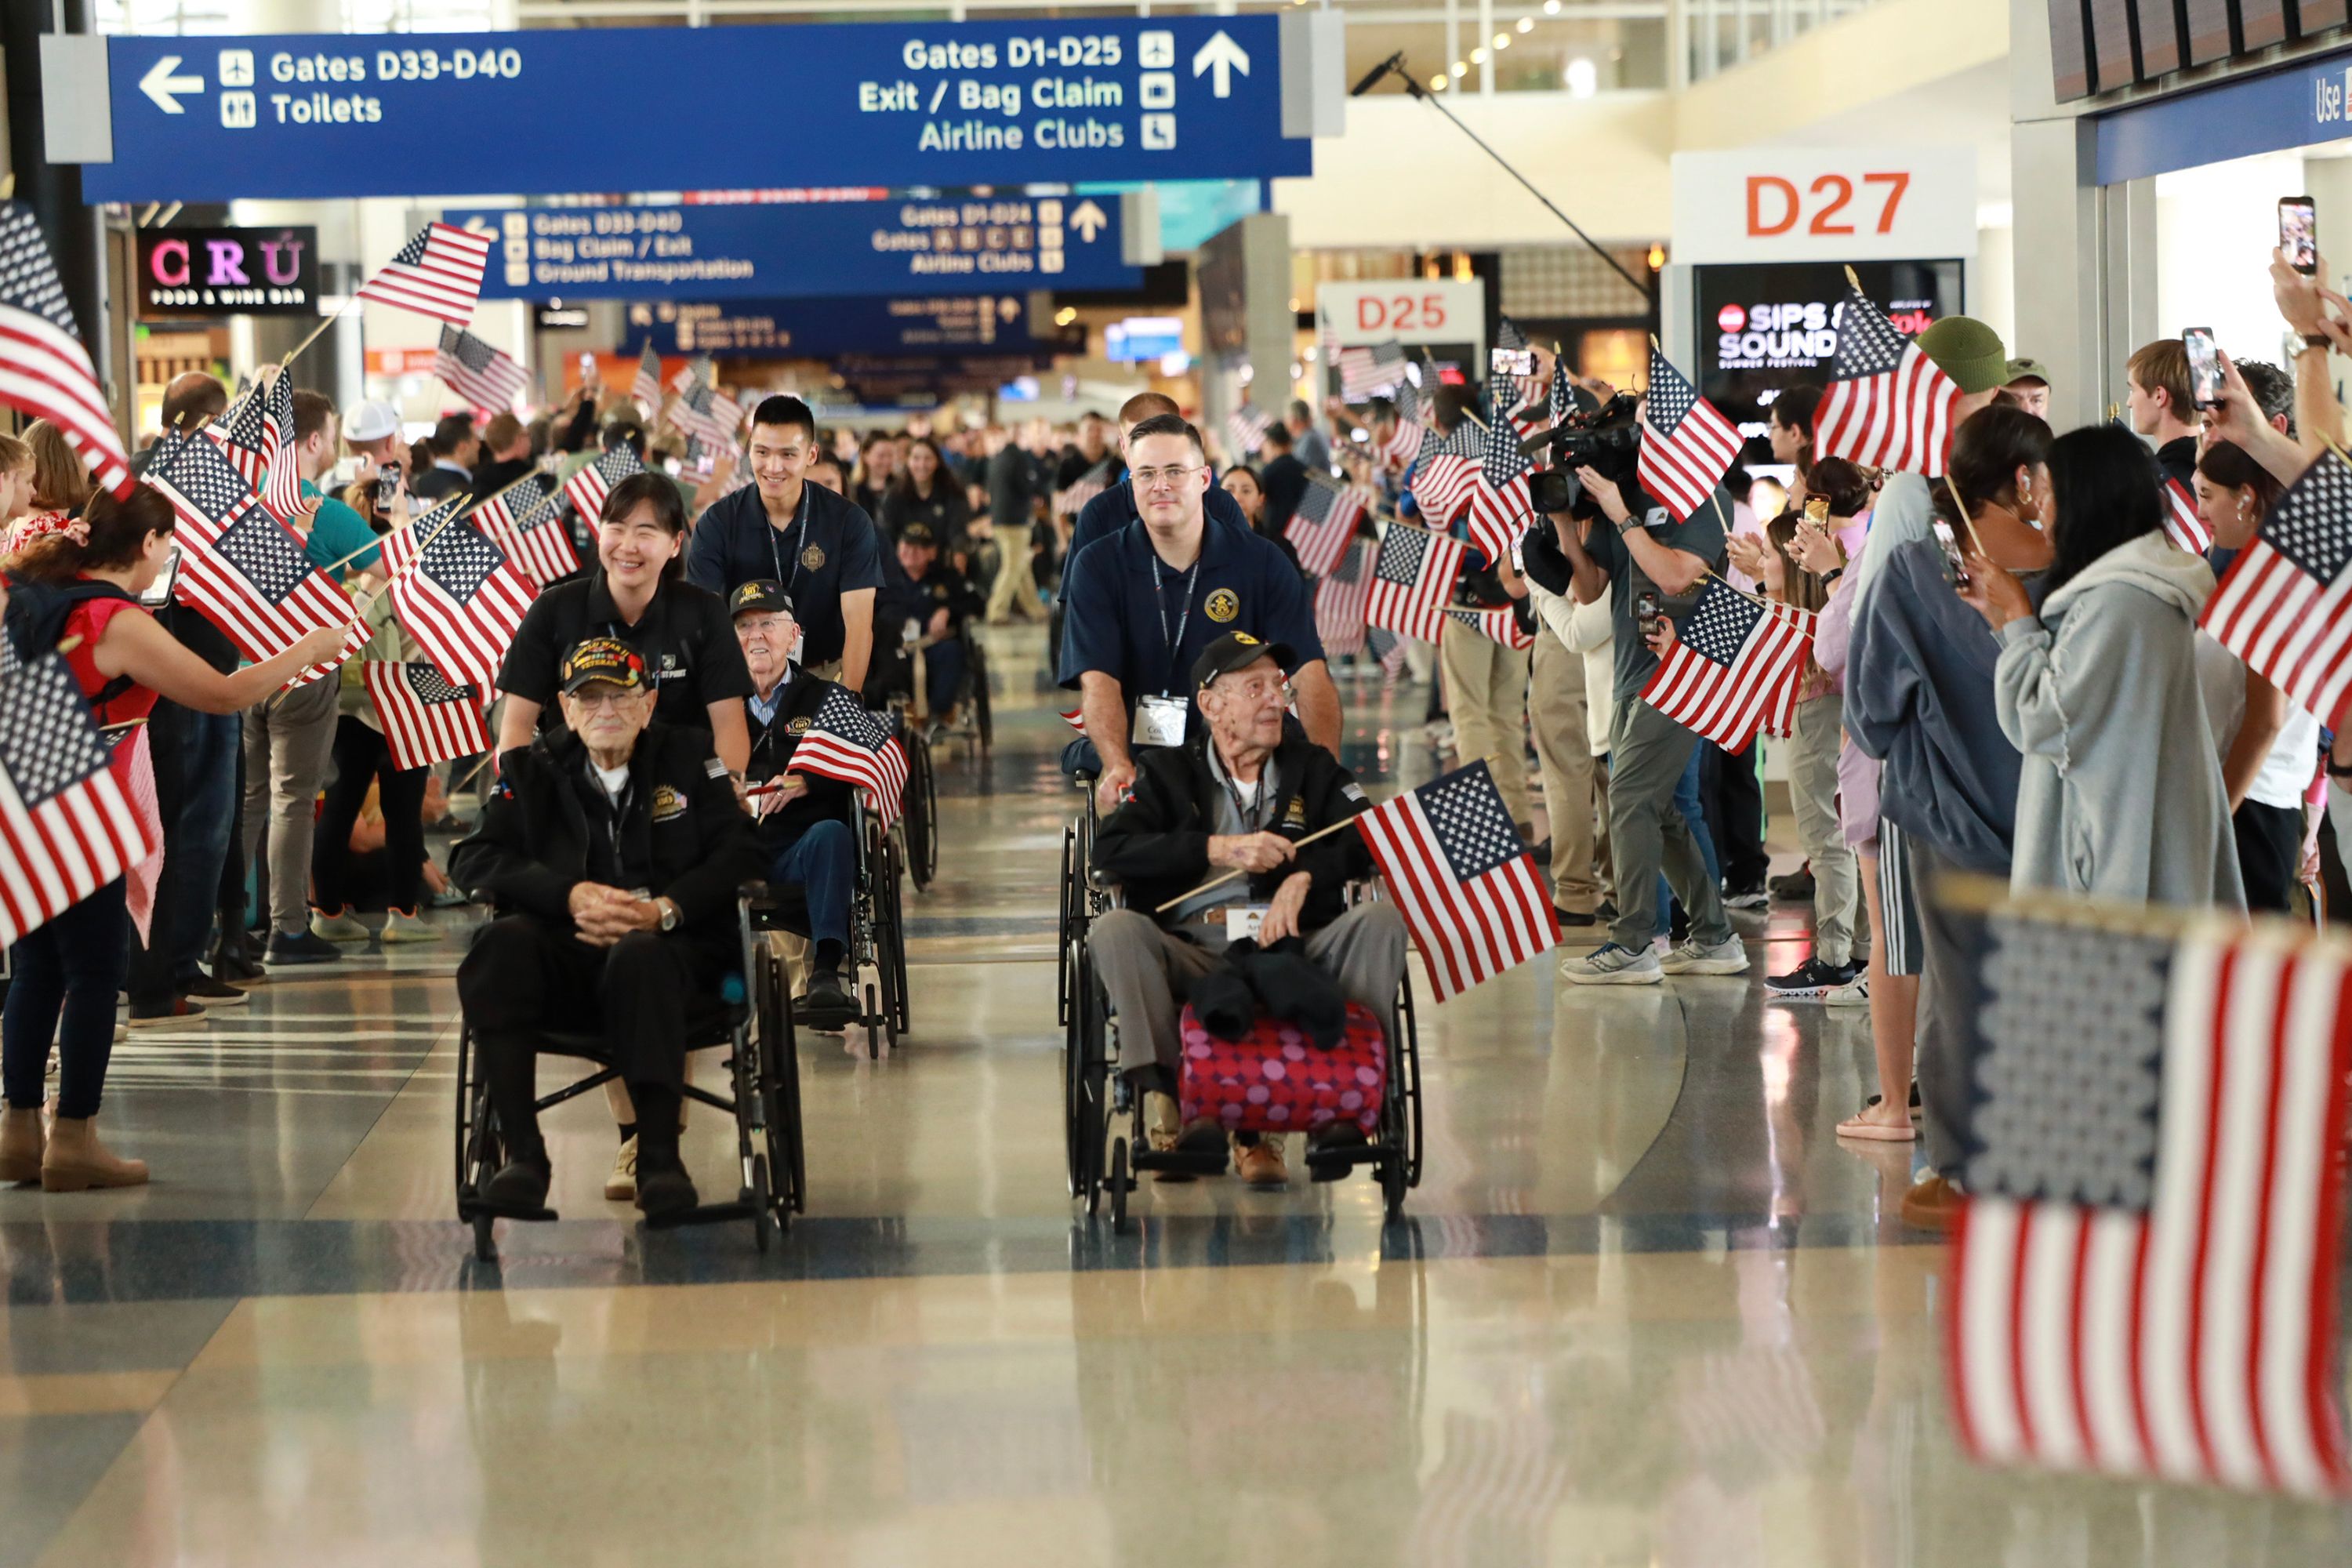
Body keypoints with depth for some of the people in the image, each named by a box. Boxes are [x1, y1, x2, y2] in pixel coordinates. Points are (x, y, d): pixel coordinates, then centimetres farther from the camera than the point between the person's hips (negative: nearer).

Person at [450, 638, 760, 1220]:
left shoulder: (689, 758, 13)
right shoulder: (533, 769, 15)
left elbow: (738, 852, 3)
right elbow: (473, 858, 4)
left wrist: (665, 910, -15)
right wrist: (570, 895, -12)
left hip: (671, 946, -2)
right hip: (566, 955, 2)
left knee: (639, 957, -38)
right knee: (504, 943, -31)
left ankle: (659, 1156, -37)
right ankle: (522, 1152, -33)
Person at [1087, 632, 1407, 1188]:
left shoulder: (1312, 768, 21)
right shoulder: (1168, 772, 18)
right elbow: (1111, 850, 0)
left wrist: (1303, 876, -14)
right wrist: (1219, 849, -8)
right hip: (1193, 952, -1)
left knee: (1381, 920, -25)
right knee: (1114, 929, -29)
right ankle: (1165, 1095, -33)